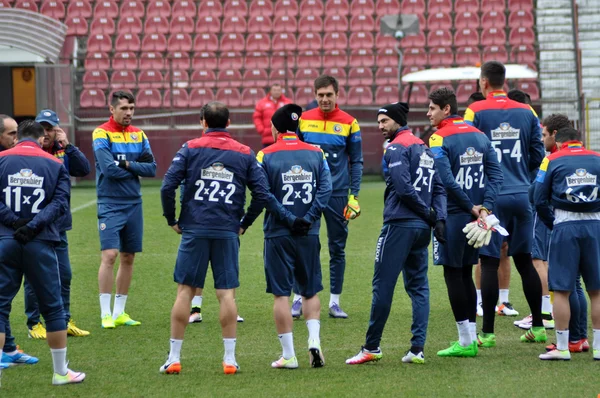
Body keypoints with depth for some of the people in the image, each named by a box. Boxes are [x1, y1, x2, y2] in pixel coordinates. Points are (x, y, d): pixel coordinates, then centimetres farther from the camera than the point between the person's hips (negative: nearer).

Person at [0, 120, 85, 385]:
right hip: (40, 244, 0)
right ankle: (60, 372, 18)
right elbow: (60, 203, -5)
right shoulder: (55, 165, 7)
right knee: (52, 307, 10)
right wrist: (32, 226, -12)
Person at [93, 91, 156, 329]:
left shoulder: (139, 135, 9)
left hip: (134, 204, 6)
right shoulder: (102, 134, -7)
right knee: (109, 255, -13)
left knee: (128, 258, 8)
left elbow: (152, 168, 0)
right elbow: (109, 169, -18)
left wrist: (128, 164, -13)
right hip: (110, 204, -6)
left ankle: (119, 312, 15)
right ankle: (106, 314, -8)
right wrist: (136, 170, -6)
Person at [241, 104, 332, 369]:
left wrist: (243, 225, 4)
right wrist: (307, 219, -7)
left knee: (281, 294, 4)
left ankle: (288, 355, 4)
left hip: (278, 235, -2)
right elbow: (325, 190, -6)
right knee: (310, 291, 15)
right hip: (309, 235, 3)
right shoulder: (316, 154, 3)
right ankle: (314, 339, -4)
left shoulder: (266, 156, -5)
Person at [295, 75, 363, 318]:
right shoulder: (303, 120, 3)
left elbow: (356, 161, 4)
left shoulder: (348, 123, 0)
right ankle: (298, 298, 9)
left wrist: (354, 196, -3)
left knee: (337, 248, 4)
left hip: (337, 195, -1)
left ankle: (335, 302, 11)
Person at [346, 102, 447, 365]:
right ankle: (417, 349, 3)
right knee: (418, 287, 9)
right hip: (422, 228, 8)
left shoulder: (397, 148, -8)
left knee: (383, 286, -3)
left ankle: (372, 348, 1)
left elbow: (403, 188, -17)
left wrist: (428, 212, -8)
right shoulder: (424, 148, 18)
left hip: (399, 225, -8)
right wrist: (438, 217, 3)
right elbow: (439, 188, 13)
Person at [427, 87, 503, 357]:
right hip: (475, 216, 7)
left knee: (453, 275, 0)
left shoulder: (439, 140, -12)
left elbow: (446, 181, -20)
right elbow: (496, 173, 5)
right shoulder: (479, 136, 10)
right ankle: (471, 338, 15)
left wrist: (471, 208, -12)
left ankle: (466, 341, -2)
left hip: (452, 216, -7)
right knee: (466, 274, 15)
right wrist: (485, 207, -3)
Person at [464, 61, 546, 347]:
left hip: (491, 197, -4)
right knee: (525, 261, 13)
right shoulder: (527, 113, 5)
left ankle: (487, 332, -2)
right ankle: (538, 326, 16)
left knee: (489, 263, -2)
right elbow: (538, 155, 8)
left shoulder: (475, 112, -6)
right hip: (522, 195, 4)